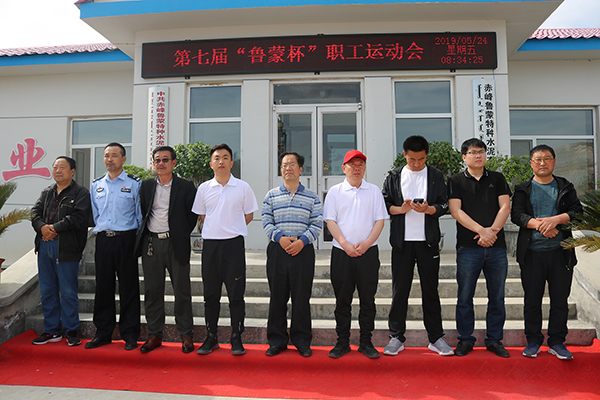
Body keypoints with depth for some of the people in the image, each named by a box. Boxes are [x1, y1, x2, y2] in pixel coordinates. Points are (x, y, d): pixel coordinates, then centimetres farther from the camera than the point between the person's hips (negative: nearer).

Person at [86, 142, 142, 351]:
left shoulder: (134, 183, 0)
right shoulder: (96, 185, 14)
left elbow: (141, 215, 1)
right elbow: (94, 214, 20)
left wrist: (137, 238, -2)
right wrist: (100, 229, 10)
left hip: (125, 239, -4)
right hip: (102, 240, 4)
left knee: (129, 287, 1)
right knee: (103, 287, 9)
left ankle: (130, 335, 11)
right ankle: (103, 333, 22)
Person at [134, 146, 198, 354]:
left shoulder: (186, 186, 1)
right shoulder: (146, 186, 11)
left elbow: (192, 215, 2)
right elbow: (141, 212, 16)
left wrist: (182, 235, -2)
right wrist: (142, 237, 7)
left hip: (175, 243, -3)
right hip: (150, 243, 3)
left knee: (182, 291, 2)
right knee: (152, 291, 8)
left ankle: (186, 335, 14)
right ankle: (154, 335, 21)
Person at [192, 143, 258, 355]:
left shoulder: (242, 187, 2)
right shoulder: (204, 188, 7)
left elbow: (248, 215, 9)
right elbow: (202, 216, 16)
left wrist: (231, 230, 7)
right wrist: (217, 230, 11)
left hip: (234, 244, -2)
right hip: (210, 244, 2)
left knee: (236, 294, 2)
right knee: (211, 294, 8)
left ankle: (236, 338, 14)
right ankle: (211, 338, 20)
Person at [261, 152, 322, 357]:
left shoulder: (312, 197, 8)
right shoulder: (271, 195, 10)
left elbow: (317, 224, 2)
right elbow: (266, 222, 4)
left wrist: (302, 240, -13)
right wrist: (280, 237, -13)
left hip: (303, 250, -1)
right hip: (277, 250, 1)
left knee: (302, 296, 3)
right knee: (277, 295, 5)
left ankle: (302, 340, 17)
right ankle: (277, 340, 18)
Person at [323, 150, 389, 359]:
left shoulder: (374, 191, 9)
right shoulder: (335, 191, 6)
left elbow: (380, 220, 3)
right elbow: (330, 221, 0)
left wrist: (366, 243, -10)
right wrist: (345, 244, -12)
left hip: (368, 252, 1)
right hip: (341, 252, 0)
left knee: (367, 299, 6)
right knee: (342, 300, 6)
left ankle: (366, 342, 18)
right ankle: (342, 342, 18)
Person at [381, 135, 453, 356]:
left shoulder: (436, 176, 8)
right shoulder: (394, 176, 8)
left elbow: (445, 205, 4)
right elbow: (383, 204, 6)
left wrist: (428, 209, -17)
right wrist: (400, 209, -13)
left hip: (428, 241, 0)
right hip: (402, 241, 0)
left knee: (430, 290, 7)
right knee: (399, 290, 4)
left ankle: (436, 338, 19)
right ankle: (396, 337, 15)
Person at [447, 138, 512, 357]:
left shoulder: (497, 179, 13)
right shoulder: (456, 181, 6)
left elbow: (505, 207, 4)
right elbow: (456, 211, -5)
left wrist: (493, 229, -12)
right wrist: (481, 230, -14)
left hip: (496, 247, 2)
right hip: (468, 247, -2)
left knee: (497, 297, 8)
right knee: (465, 297, 2)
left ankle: (494, 340, 21)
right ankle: (465, 340, 15)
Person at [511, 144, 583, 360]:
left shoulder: (566, 188, 11)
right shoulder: (523, 190, 8)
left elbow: (578, 211, 0)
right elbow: (517, 215, -4)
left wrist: (556, 219, -17)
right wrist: (538, 224, -20)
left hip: (560, 252, 1)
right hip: (532, 252, -1)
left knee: (560, 300, 6)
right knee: (532, 300, 6)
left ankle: (557, 341, 20)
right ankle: (533, 341, 19)